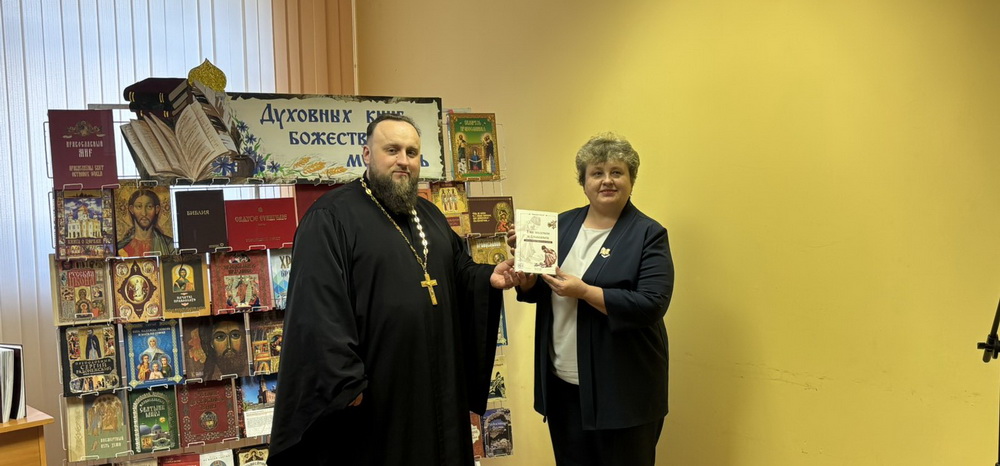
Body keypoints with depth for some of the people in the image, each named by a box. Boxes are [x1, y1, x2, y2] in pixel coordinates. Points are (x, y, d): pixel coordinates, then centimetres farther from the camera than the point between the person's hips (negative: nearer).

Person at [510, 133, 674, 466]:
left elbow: (652, 305, -17)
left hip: (621, 388, -4)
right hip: (562, 383, 5)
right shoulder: (563, 225, 8)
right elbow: (534, 290, 11)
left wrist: (584, 292, -22)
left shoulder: (648, 235, -6)